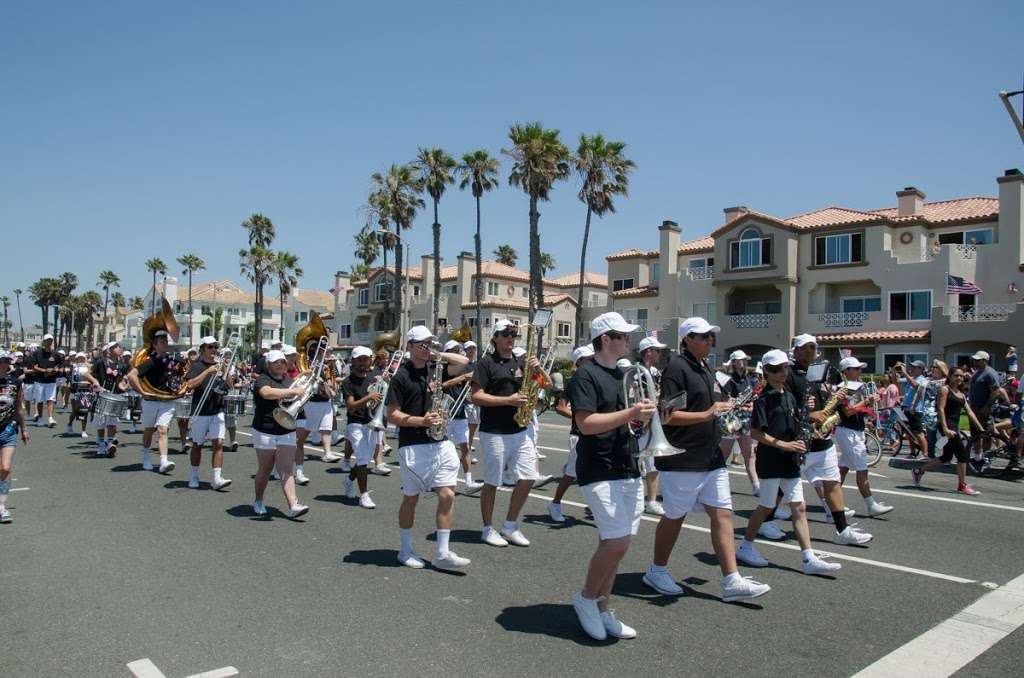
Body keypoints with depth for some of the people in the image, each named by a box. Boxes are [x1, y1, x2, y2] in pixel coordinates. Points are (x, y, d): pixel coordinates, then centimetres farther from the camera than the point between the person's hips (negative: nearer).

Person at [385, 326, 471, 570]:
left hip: (441, 443, 5)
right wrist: (421, 421, -22)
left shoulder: (434, 368, 9)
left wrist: (440, 355, 4)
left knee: (447, 495, -2)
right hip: (413, 446, -5)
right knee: (411, 498, 7)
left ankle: (443, 553, 5)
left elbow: (463, 361, 20)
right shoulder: (401, 377, -7)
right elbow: (392, 416, -10)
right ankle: (406, 550, 24)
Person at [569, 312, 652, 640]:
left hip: (629, 470, 8)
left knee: (613, 542, 11)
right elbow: (586, 424, -21)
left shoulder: (624, 374, 16)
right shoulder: (586, 375, -11)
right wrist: (630, 413, -23)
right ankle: (586, 598, 11)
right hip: (600, 471, -8)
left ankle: (601, 609, 23)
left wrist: (643, 414, 2)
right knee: (618, 542, -12)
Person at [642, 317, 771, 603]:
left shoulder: (705, 369, 15)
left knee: (723, 514, 4)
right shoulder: (677, 368, -14)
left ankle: (732, 581, 7)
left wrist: (726, 411, 8)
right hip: (682, 460, -8)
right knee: (674, 517, 6)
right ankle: (657, 571, 24)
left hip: (711, 458, 8)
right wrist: (706, 414, -25)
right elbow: (666, 415, -21)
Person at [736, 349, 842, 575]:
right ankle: (746, 547, 21)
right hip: (770, 461, -7)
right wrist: (784, 445, -18)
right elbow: (755, 432, -16)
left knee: (799, 508, 3)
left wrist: (799, 443, 1)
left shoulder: (790, 396, 11)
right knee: (767, 506, 3)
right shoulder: (764, 398, -11)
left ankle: (809, 559, 4)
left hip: (790, 462, 7)